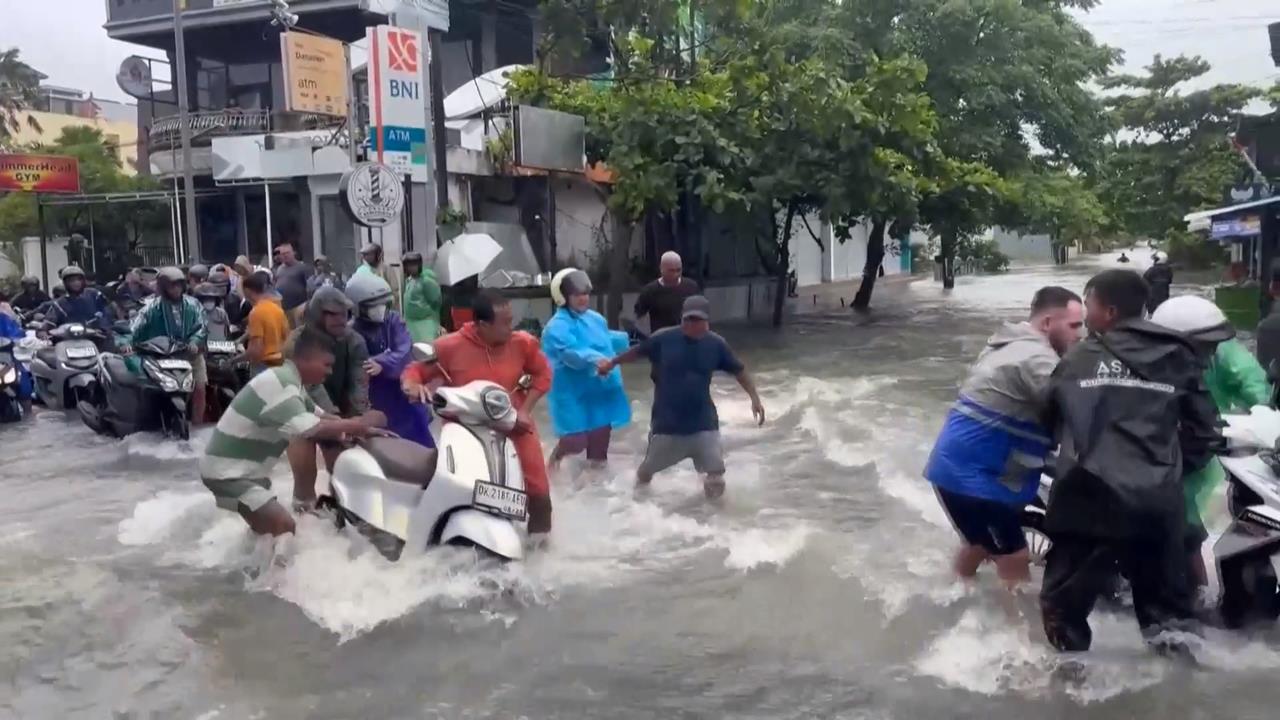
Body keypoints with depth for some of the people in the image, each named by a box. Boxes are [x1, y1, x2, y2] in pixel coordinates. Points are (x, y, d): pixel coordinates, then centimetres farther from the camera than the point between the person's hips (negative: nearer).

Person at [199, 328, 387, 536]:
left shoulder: (289, 379, 7)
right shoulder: (280, 384, -27)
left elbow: (318, 417, 13)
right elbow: (310, 429, -36)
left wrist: (358, 428, 0)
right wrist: (352, 426, -20)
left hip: (247, 467, 11)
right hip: (226, 472, -11)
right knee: (283, 527, -17)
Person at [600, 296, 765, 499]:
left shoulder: (716, 344, -9)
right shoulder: (663, 339, -14)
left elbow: (739, 370, 1)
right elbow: (637, 351, 3)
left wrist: (755, 398, -5)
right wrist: (612, 363, 8)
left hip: (703, 421, 1)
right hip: (667, 420, 0)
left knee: (715, 470, 1)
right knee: (649, 467, 16)